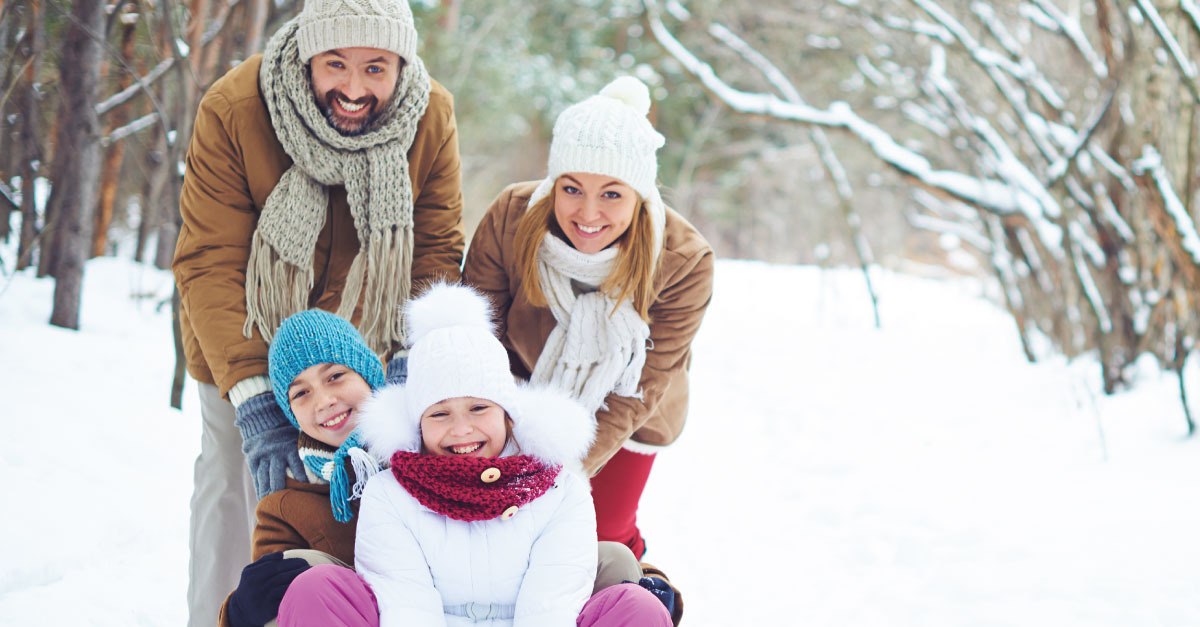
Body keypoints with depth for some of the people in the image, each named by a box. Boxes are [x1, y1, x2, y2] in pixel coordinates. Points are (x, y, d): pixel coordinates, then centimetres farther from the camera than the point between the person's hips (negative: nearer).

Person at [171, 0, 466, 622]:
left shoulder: (431, 119, -20)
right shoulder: (233, 110, -28)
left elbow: (438, 253, -14)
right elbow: (210, 264, -30)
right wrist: (251, 393, -40)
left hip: (363, 341, 2)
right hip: (242, 345, -1)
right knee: (233, 485, 8)